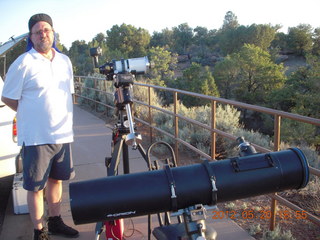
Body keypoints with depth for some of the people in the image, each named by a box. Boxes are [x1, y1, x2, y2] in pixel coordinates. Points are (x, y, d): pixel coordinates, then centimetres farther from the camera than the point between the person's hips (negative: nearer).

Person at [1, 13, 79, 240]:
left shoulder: (65, 61, 8)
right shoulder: (23, 63, -9)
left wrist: (64, 120, 12)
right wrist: (33, 113, 2)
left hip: (63, 134, 5)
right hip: (36, 137, -5)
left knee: (56, 179, 18)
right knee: (36, 186, 5)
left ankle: (55, 222, 35)